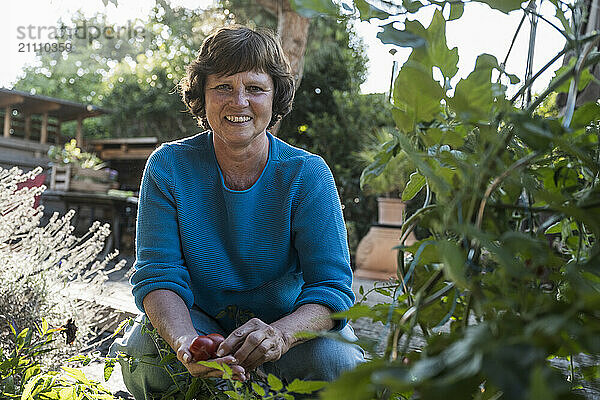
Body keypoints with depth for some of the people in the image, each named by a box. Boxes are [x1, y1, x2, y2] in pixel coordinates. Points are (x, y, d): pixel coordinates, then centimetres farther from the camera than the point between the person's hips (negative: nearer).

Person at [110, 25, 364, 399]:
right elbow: (159, 273, -16)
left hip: (290, 322, 0)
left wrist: (278, 333, -41)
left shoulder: (307, 174, -13)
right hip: (200, 321, 1)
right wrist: (185, 342, -38)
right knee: (144, 348, -30)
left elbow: (331, 286, -19)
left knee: (336, 361, -29)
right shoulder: (169, 166, -10)